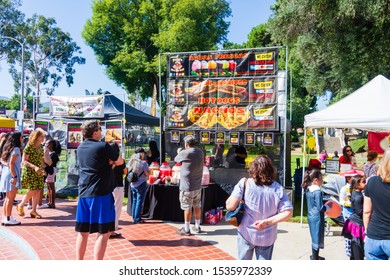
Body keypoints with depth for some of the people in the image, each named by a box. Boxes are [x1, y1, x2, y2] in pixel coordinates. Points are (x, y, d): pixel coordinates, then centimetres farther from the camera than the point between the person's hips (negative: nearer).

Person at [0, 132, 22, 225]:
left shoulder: (9, 148, 16)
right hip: (11, 174, -9)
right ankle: (8, 219, 1)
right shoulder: (16, 149, -12)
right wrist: (14, 177, -20)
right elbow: (12, 164, -18)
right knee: (10, 198, -3)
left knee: (8, 198, 14)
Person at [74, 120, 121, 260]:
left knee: (83, 231, 14)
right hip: (101, 193, -7)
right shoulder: (103, 146, -11)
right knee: (104, 232, -1)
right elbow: (119, 161, 0)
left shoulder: (80, 148, 10)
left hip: (83, 193, 8)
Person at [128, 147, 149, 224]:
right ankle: (137, 219, 3)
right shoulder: (143, 163, -13)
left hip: (132, 184, 6)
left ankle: (134, 217, 21)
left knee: (134, 201, 14)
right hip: (141, 184, -6)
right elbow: (147, 174, -9)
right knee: (139, 201, 0)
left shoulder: (131, 162, 4)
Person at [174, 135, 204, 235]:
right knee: (197, 206, 15)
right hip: (198, 186, 6)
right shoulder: (200, 152, 1)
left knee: (187, 208, 2)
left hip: (187, 186, -6)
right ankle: (197, 227, 28)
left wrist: (179, 153, 22)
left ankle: (186, 229, 12)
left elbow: (176, 159, 1)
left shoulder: (184, 153, -17)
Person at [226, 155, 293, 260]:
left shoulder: (244, 183, -15)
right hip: (267, 237, 1)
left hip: (246, 234, -1)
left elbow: (230, 206, -19)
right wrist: (267, 221, -13)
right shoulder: (277, 188, -9)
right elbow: (288, 212, -12)